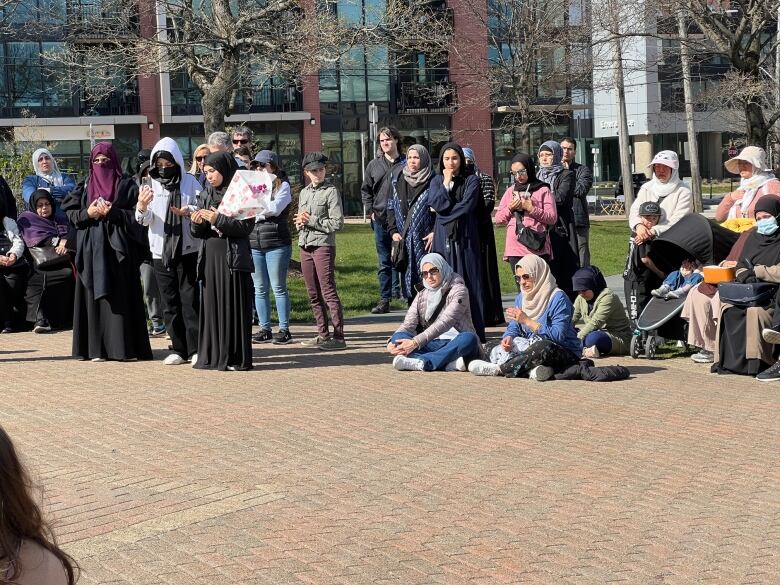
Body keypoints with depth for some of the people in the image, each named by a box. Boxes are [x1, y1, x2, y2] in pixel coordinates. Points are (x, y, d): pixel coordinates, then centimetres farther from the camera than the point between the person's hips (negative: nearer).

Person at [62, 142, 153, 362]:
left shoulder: (127, 185, 5)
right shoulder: (85, 186, 14)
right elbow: (70, 212, 11)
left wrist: (112, 212, -14)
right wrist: (87, 214, -7)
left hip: (118, 248, -3)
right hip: (91, 249, 3)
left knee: (120, 295, -6)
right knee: (94, 295, 0)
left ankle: (124, 346, -4)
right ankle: (97, 348, 2)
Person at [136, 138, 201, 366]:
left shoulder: (189, 182, -1)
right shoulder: (151, 185, 6)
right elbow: (145, 220, 0)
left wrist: (188, 211, -19)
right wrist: (141, 207, -21)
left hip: (187, 249, -3)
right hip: (160, 251, 3)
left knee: (189, 299, -4)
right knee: (169, 302, 6)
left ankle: (195, 349, 0)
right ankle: (179, 349, 12)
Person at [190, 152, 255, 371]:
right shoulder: (205, 195, 13)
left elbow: (246, 226, -11)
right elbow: (197, 232, 12)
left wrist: (218, 220, -18)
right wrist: (197, 222, -10)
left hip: (232, 258, -5)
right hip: (210, 257, 5)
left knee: (233, 307, -3)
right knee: (211, 307, 5)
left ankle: (236, 357, 3)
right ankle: (212, 355, 10)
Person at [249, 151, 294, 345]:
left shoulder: (282, 186, 0)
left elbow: (275, 208, -14)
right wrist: (263, 214, -6)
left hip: (276, 243, -5)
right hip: (254, 243, 5)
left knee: (278, 288, -3)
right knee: (260, 289, 6)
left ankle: (284, 329, 3)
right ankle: (264, 328, 12)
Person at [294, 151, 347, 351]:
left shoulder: (331, 191, -4)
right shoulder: (304, 192, 16)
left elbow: (337, 223, -11)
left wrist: (311, 220, -14)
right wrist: (300, 221, -1)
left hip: (323, 245, -7)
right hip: (305, 246, 7)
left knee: (328, 292, -10)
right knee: (313, 294, 10)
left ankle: (338, 336, -9)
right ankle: (323, 335, 18)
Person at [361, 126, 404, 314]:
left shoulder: (405, 164, 0)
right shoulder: (374, 165, 10)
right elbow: (365, 190, 18)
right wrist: (370, 210, 7)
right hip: (380, 220, 3)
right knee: (384, 262, 7)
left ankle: (398, 292, 7)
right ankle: (384, 300, 11)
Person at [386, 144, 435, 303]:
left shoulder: (433, 182, -3)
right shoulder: (398, 180, 12)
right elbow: (391, 207, 16)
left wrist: (435, 232, -14)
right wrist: (393, 231, 4)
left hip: (425, 240, -4)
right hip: (404, 240, 4)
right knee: (408, 280, 5)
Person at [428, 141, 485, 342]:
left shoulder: (471, 181, 5)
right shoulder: (436, 181, 13)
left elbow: (466, 206, -9)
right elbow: (437, 204, -4)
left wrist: (445, 213, -6)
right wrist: (446, 182, -4)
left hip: (465, 238, -2)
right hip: (443, 239, 2)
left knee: (469, 284, -4)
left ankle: (474, 333, -3)